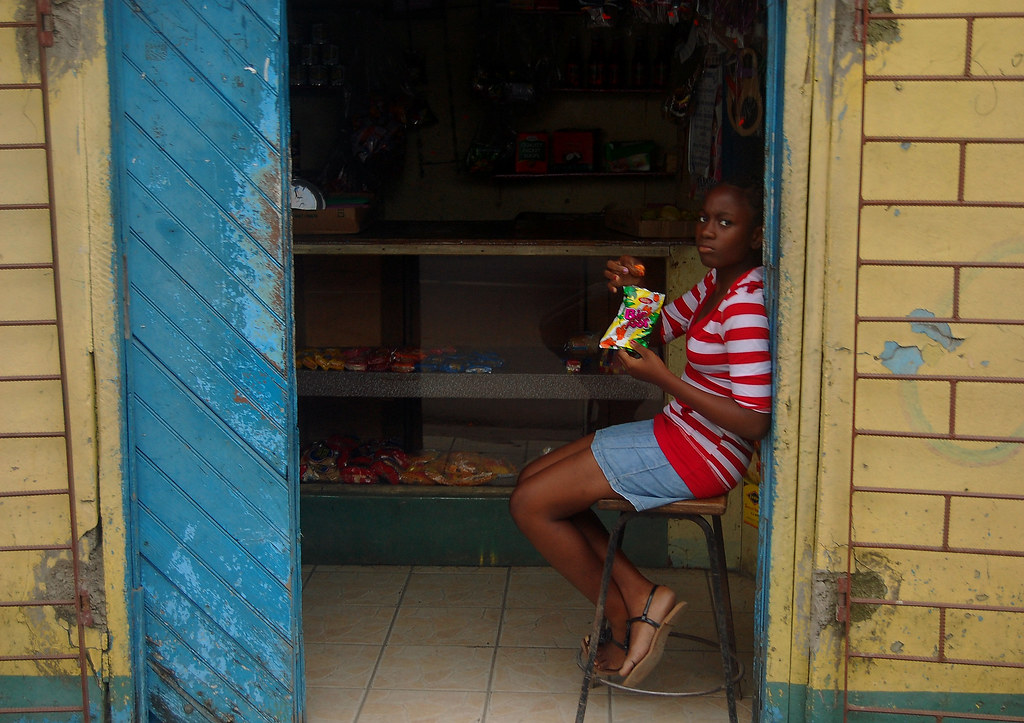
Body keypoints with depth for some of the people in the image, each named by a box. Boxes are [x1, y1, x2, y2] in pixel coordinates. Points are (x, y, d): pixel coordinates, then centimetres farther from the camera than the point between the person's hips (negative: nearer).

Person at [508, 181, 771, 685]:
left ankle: (623, 621, 7)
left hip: (699, 455, -11)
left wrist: (662, 379, -24)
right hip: (676, 432, 11)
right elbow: (659, 330, 20)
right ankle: (639, 596, 7)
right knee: (531, 480, 12)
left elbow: (754, 422, -27)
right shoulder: (716, 282, 8)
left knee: (530, 505, -7)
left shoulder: (747, 305, -22)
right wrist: (633, 288, -2)